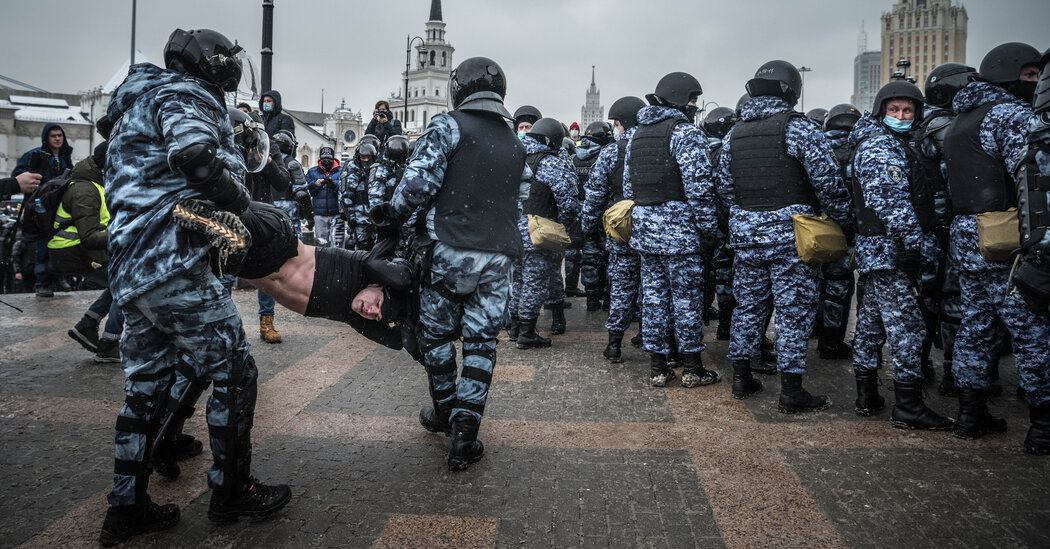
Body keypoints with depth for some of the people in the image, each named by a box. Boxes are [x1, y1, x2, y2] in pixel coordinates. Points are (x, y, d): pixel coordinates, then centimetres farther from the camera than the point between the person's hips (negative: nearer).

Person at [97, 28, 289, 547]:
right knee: (233, 370, 0)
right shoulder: (182, 96, -5)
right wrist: (239, 200, -13)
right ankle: (231, 490, 12)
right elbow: (194, 153, -26)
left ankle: (126, 507, 23)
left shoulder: (145, 103, 28)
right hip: (173, 264, -10)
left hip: (133, 267, 10)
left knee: (146, 384, 15)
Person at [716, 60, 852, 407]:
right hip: (790, 234, -6)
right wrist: (844, 222, 0)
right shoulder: (799, 128, -9)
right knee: (794, 310, 0)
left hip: (744, 233, 6)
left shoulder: (734, 134, 10)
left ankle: (741, 378, 23)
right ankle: (791, 393, 5)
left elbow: (724, 189, 13)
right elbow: (827, 181, -12)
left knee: (748, 304, 15)